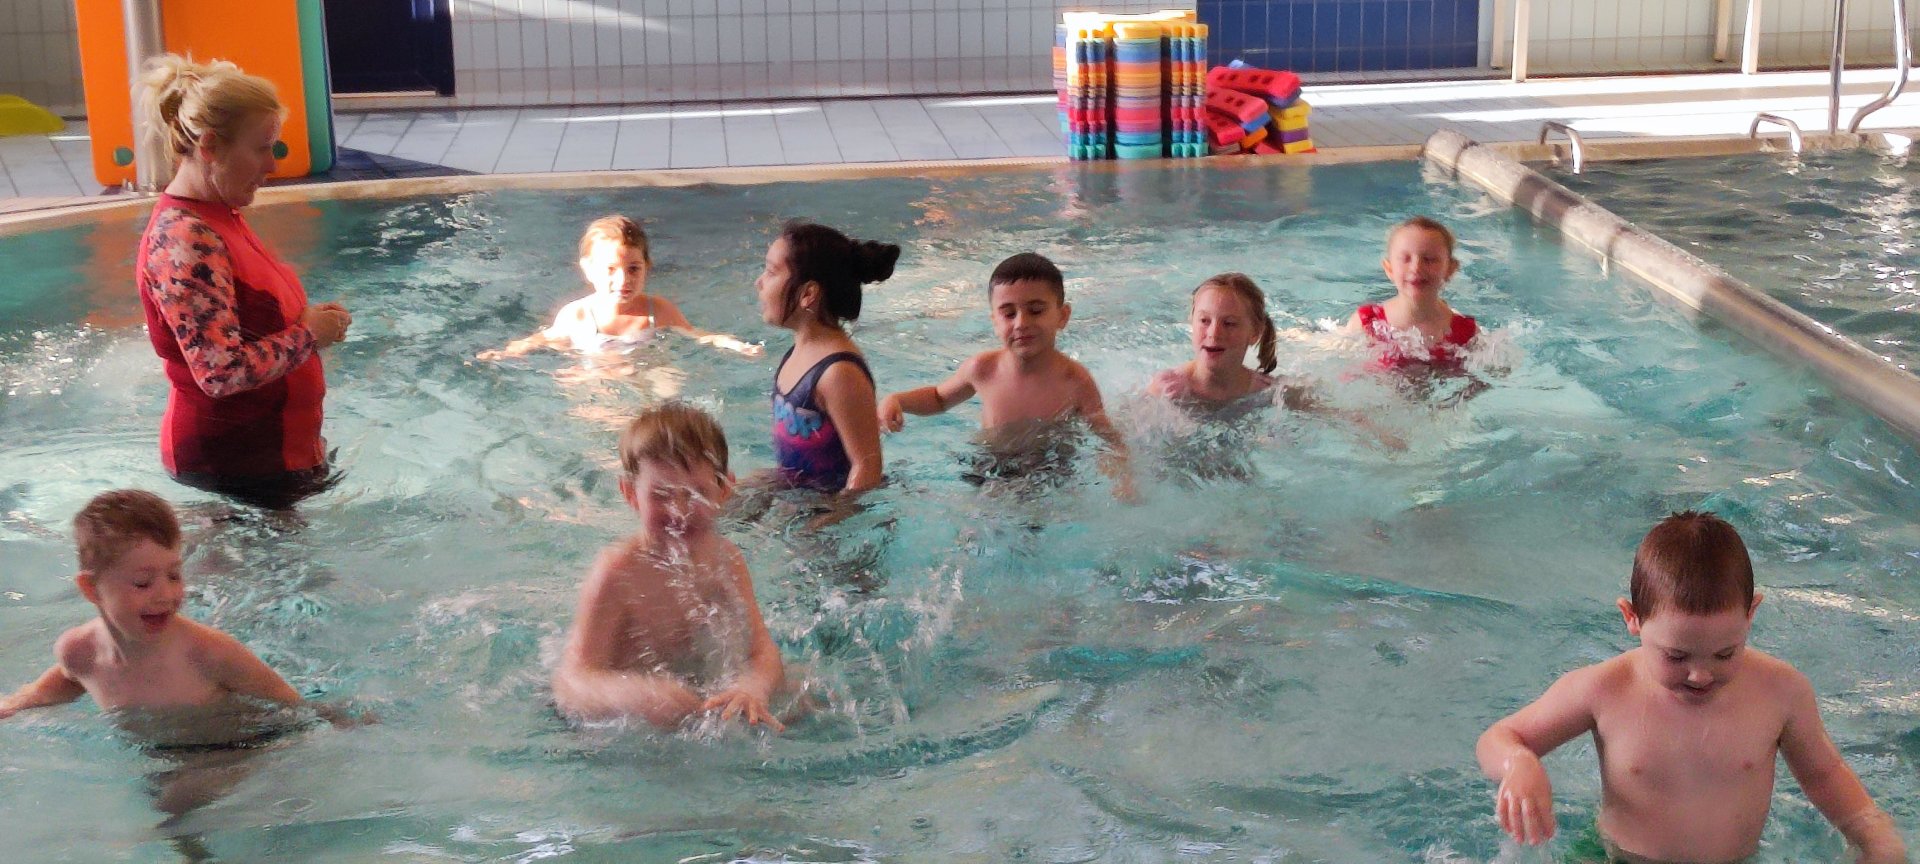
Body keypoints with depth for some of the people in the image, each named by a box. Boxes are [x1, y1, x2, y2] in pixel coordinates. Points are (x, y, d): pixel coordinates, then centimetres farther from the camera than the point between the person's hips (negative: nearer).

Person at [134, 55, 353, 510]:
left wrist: (308, 318, 4)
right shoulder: (184, 239, -23)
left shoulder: (219, 216, 8)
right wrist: (308, 334, -15)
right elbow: (221, 371, -29)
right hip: (231, 466, -10)